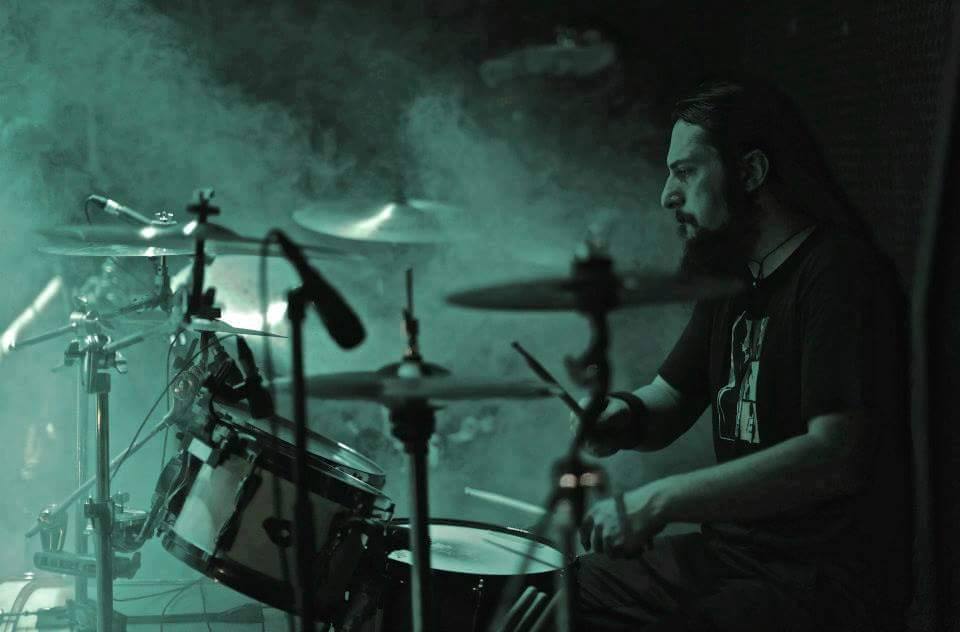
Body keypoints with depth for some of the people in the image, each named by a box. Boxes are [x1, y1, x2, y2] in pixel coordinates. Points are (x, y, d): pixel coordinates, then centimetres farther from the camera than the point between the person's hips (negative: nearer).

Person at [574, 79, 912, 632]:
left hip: (828, 585, -9)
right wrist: (621, 415, -7)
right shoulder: (734, 275, 11)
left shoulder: (839, 275, -18)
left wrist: (659, 500, -30)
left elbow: (836, 455, -29)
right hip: (730, 551, 9)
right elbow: (669, 403, 18)